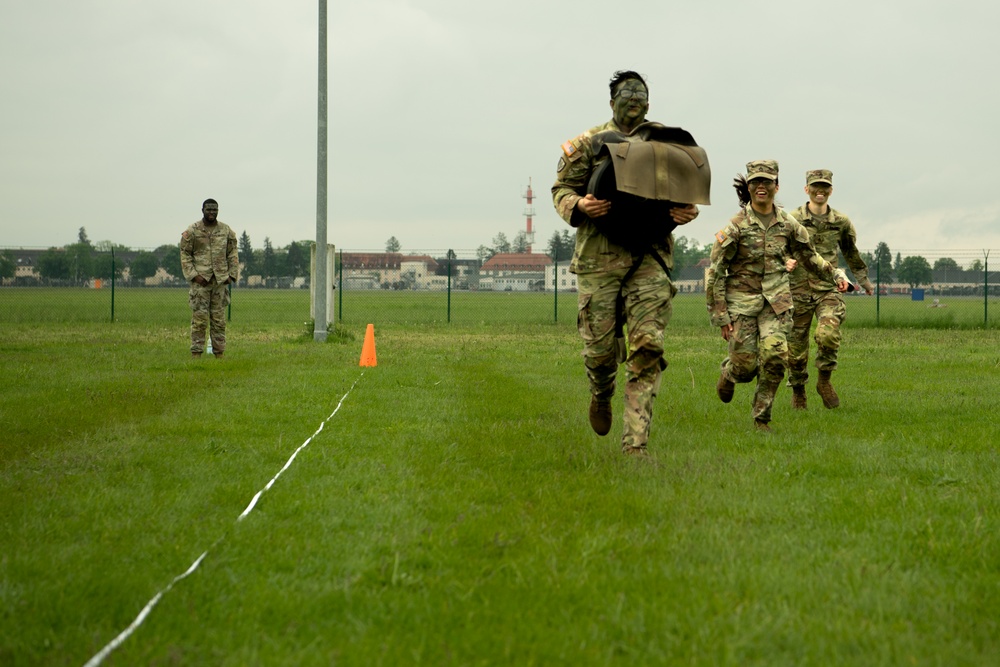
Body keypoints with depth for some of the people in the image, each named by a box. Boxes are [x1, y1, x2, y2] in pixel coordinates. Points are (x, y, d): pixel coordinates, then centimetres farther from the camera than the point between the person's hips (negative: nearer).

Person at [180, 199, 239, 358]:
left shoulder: (226, 231, 9)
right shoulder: (192, 231, 0)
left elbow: (233, 254, 13)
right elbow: (185, 254, 0)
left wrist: (232, 274, 2)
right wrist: (193, 275, -10)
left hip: (220, 281, 3)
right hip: (201, 281, -3)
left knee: (219, 320, 5)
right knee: (199, 319, -6)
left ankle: (219, 353, 10)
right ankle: (196, 353, -3)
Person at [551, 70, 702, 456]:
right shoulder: (588, 144, 5)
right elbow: (561, 189, 7)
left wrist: (686, 213, -7)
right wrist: (579, 205, -16)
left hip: (650, 258, 1)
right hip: (599, 255, -1)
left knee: (647, 347, -10)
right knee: (600, 345, 3)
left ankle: (635, 442, -9)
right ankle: (601, 395, 40)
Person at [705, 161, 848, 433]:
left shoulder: (787, 224, 3)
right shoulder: (736, 226, -9)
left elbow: (808, 255, 21)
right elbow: (715, 271, -7)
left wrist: (835, 273, 7)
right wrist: (720, 317, -9)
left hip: (776, 299, 3)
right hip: (742, 299, -3)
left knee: (775, 356, -14)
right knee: (745, 365, -5)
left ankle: (762, 417, 2)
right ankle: (728, 373, 35)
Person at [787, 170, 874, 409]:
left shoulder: (841, 222, 7)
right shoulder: (793, 220, -1)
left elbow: (851, 253, 24)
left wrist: (864, 280, 35)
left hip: (828, 289, 1)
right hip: (799, 289, 0)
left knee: (828, 334, -25)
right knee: (796, 346, 5)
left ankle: (824, 381, -3)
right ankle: (798, 390, 28)